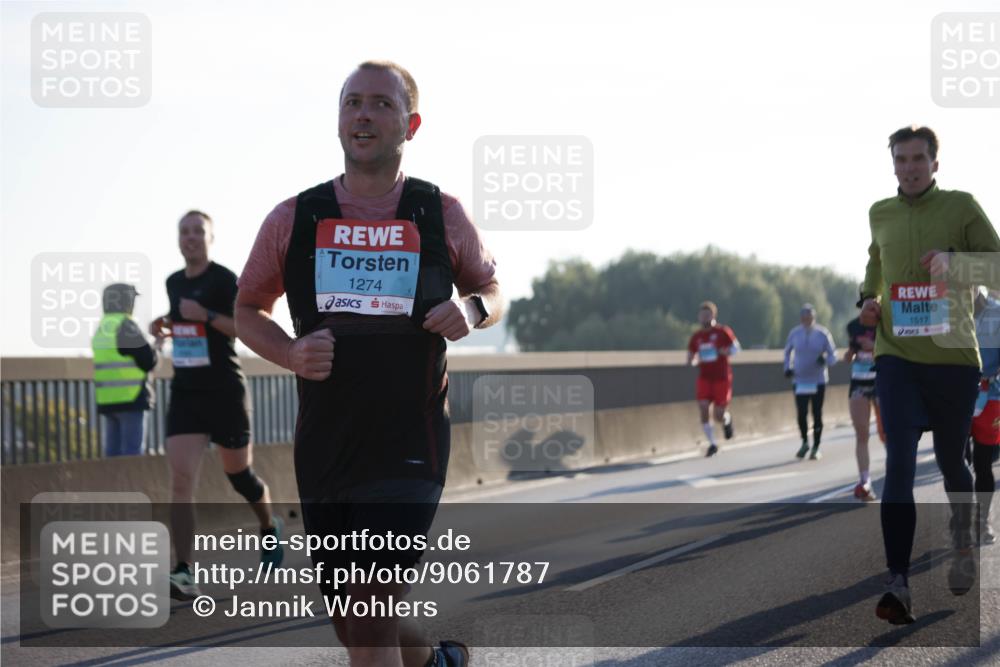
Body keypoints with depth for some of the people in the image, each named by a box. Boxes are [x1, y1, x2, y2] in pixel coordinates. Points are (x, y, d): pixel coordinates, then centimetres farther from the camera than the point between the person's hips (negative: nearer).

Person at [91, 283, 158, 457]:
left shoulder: (101, 328, 15)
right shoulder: (125, 326, -10)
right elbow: (148, 362, -11)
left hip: (106, 400, 8)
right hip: (130, 397, -8)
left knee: (113, 449, 7)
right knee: (132, 449, -8)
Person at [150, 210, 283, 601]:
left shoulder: (224, 279, -9)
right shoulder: (174, 283, 11)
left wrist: (207, 316, -24)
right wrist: (164, 327, 9)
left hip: (224, 391, -4)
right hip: (185, 392, 5)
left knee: (239, 474, 12)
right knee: (181, 480, -12)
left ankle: (269, 528, 45)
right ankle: (184, 575, -19)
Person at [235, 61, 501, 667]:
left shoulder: (442, 217, 2)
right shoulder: (293, 220, 3)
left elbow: (492, 292, 16)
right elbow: (248, 310, 14)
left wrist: (470, 309, -8)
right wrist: (291, 354, -7)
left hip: (410, 453, -3)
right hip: (323, 452, 3)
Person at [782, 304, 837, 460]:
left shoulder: (822, 333, -6)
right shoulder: (794, 333, 1)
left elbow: (833, 356, -1)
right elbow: (788, 351, 18)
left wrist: (826, 360, -23)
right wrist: (787, 367, 4)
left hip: (818, 381, -1)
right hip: (799, 381, 1)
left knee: (817, 414, 3)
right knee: (801, 414, -2)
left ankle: (816, 448, 13)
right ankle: (805, 442, 21)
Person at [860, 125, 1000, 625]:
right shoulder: (880, 214, 10)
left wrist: (954, 259, -23)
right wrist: (868, 299, 10)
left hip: (953, 356, -1)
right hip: (896, 355, 1)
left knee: (951, 460, 12)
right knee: (898, 465, -12)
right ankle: (897, 584, -18)